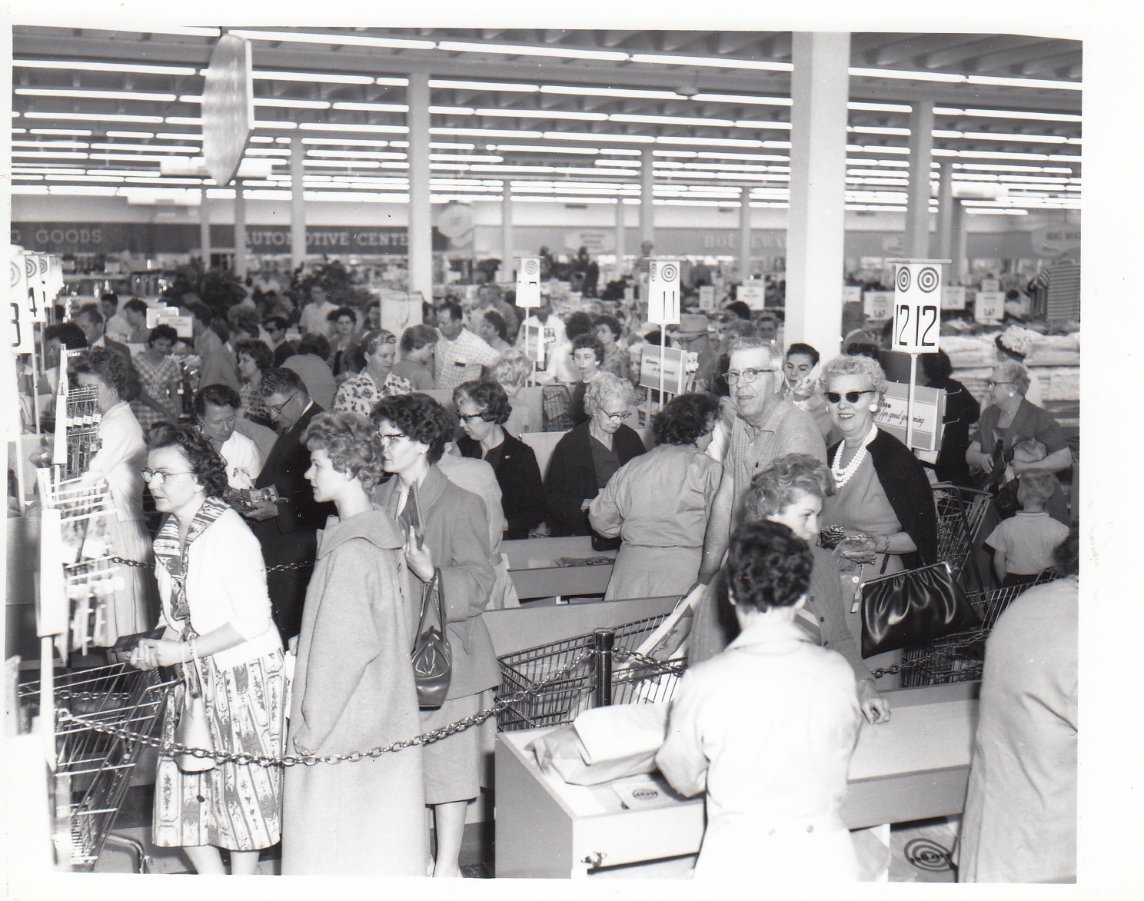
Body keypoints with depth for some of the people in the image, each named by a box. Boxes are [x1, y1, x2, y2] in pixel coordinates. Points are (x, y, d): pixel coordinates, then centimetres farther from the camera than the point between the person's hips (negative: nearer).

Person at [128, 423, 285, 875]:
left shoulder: (227, 532, -19)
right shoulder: (169, 532, 6)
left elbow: (252, 620, -21)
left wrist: (183, 651, -20)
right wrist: (158, 647, -3)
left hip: (244, 673, -8)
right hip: (193, 675, 8)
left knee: (241, 783, 4)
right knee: (181, 785, 8)